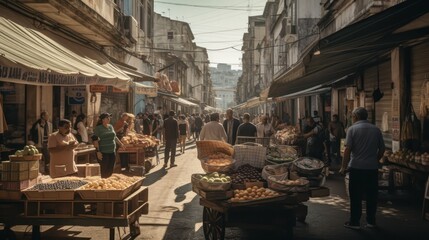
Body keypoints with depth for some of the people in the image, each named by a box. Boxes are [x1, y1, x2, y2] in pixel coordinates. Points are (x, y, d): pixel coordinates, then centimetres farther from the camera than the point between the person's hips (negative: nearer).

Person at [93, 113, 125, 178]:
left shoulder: (111, 126, 11)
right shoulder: (98, 128, -6)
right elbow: (95, 140, -11)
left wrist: (120, 144, 26)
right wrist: (98, 151, -17)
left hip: (112, 151, 6)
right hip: (103, 152, -6)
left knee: (111, 170, 8)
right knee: (104, 170, -4)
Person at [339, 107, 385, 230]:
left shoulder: (352, 129, -6)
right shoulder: (376, 129, 5)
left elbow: (348, 149, -11)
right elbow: (382, 149, 8)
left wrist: (344, 167, -5)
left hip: (356, 167, -3)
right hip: (372, 168, 3)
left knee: (356, 196, 4)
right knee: (371, 195, 11)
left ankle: (355, 222, 9)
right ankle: (371, 221, 20)